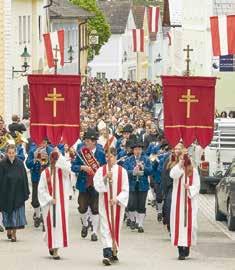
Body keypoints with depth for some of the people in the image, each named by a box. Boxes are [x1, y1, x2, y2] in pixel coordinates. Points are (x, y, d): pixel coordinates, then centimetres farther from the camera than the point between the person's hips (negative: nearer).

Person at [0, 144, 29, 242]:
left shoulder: (20, 164, -1)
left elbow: (24, 179, 2)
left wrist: (26, 193, -1)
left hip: (18, 192, 1)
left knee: (16, 212, -2)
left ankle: (14, 233, 2)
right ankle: (9, 230, 26)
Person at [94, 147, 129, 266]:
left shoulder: (122, 171, 0)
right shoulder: (101, 170, 2)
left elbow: (125, 190, -3)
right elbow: (97, 186, -7)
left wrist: (117, 199, -16)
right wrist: (105, 178, -22)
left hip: (118, 204, 1)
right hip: (104, 204, -1)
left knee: (116, 228, 8)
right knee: (106, 228, -10)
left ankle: (113, 252, 21)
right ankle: (107, 254, -19)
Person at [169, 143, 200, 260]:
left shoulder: (193, 171, 2)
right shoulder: (176, 169, 1)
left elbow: (197, 186, 0)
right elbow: (173, 175, -22)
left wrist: (189, 188, -19)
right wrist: (180, 164, -28)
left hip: (190, 201, 0)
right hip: (178, 201, 0)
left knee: (189, 223, -1)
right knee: (179, 223, -5)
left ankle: (187, 247, 13)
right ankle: (181, 250, -5)